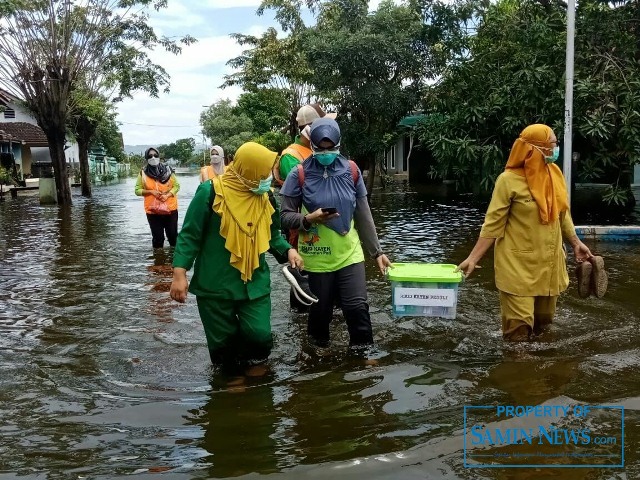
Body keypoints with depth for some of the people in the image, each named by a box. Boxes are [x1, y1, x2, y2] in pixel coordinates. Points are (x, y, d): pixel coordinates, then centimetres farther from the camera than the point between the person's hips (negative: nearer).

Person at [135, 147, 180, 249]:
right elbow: (137, 190, 2)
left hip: (170, 208, 0)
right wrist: (151, 191, -14)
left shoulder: (167, 170, 0)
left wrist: (168, 195, -14)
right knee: (157, 237, 9)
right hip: (153, 211, 0)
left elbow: (176, 186, 3)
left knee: (173, 235, 10)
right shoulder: (143, 173, -1)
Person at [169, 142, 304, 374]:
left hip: (254, 283, 3)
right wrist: (179, 274, -15)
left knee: (260, 335, -4)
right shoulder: (210, 192, -14)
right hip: (215, 284, -3)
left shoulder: (266, 197, 0)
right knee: (223, 342, 9)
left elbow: (272, 235, 13)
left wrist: (288, 250, -6)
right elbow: (190, 235, -9)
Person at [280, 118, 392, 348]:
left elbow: (364, 216, 7)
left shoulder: (351, 171, 2)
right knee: (320, 313, 9)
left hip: (350, 255, 2)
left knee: (358, 308, -5)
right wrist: (308, 219, -22)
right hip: (316, 259, -1)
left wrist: (377, 252, 6)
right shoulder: (299, 174, -5)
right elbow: (285, 216, -3)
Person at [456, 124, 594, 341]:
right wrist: (473, 258, -18)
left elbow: (562, 214, 16)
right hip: (518, 264, -6)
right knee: (519, 327, -2)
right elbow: (493, 224, -13)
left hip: (549, 262, 6)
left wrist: (576, 243, 20)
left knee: (543, 320, 17)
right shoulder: (509, 179, -15)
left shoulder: (555, 173, 3)